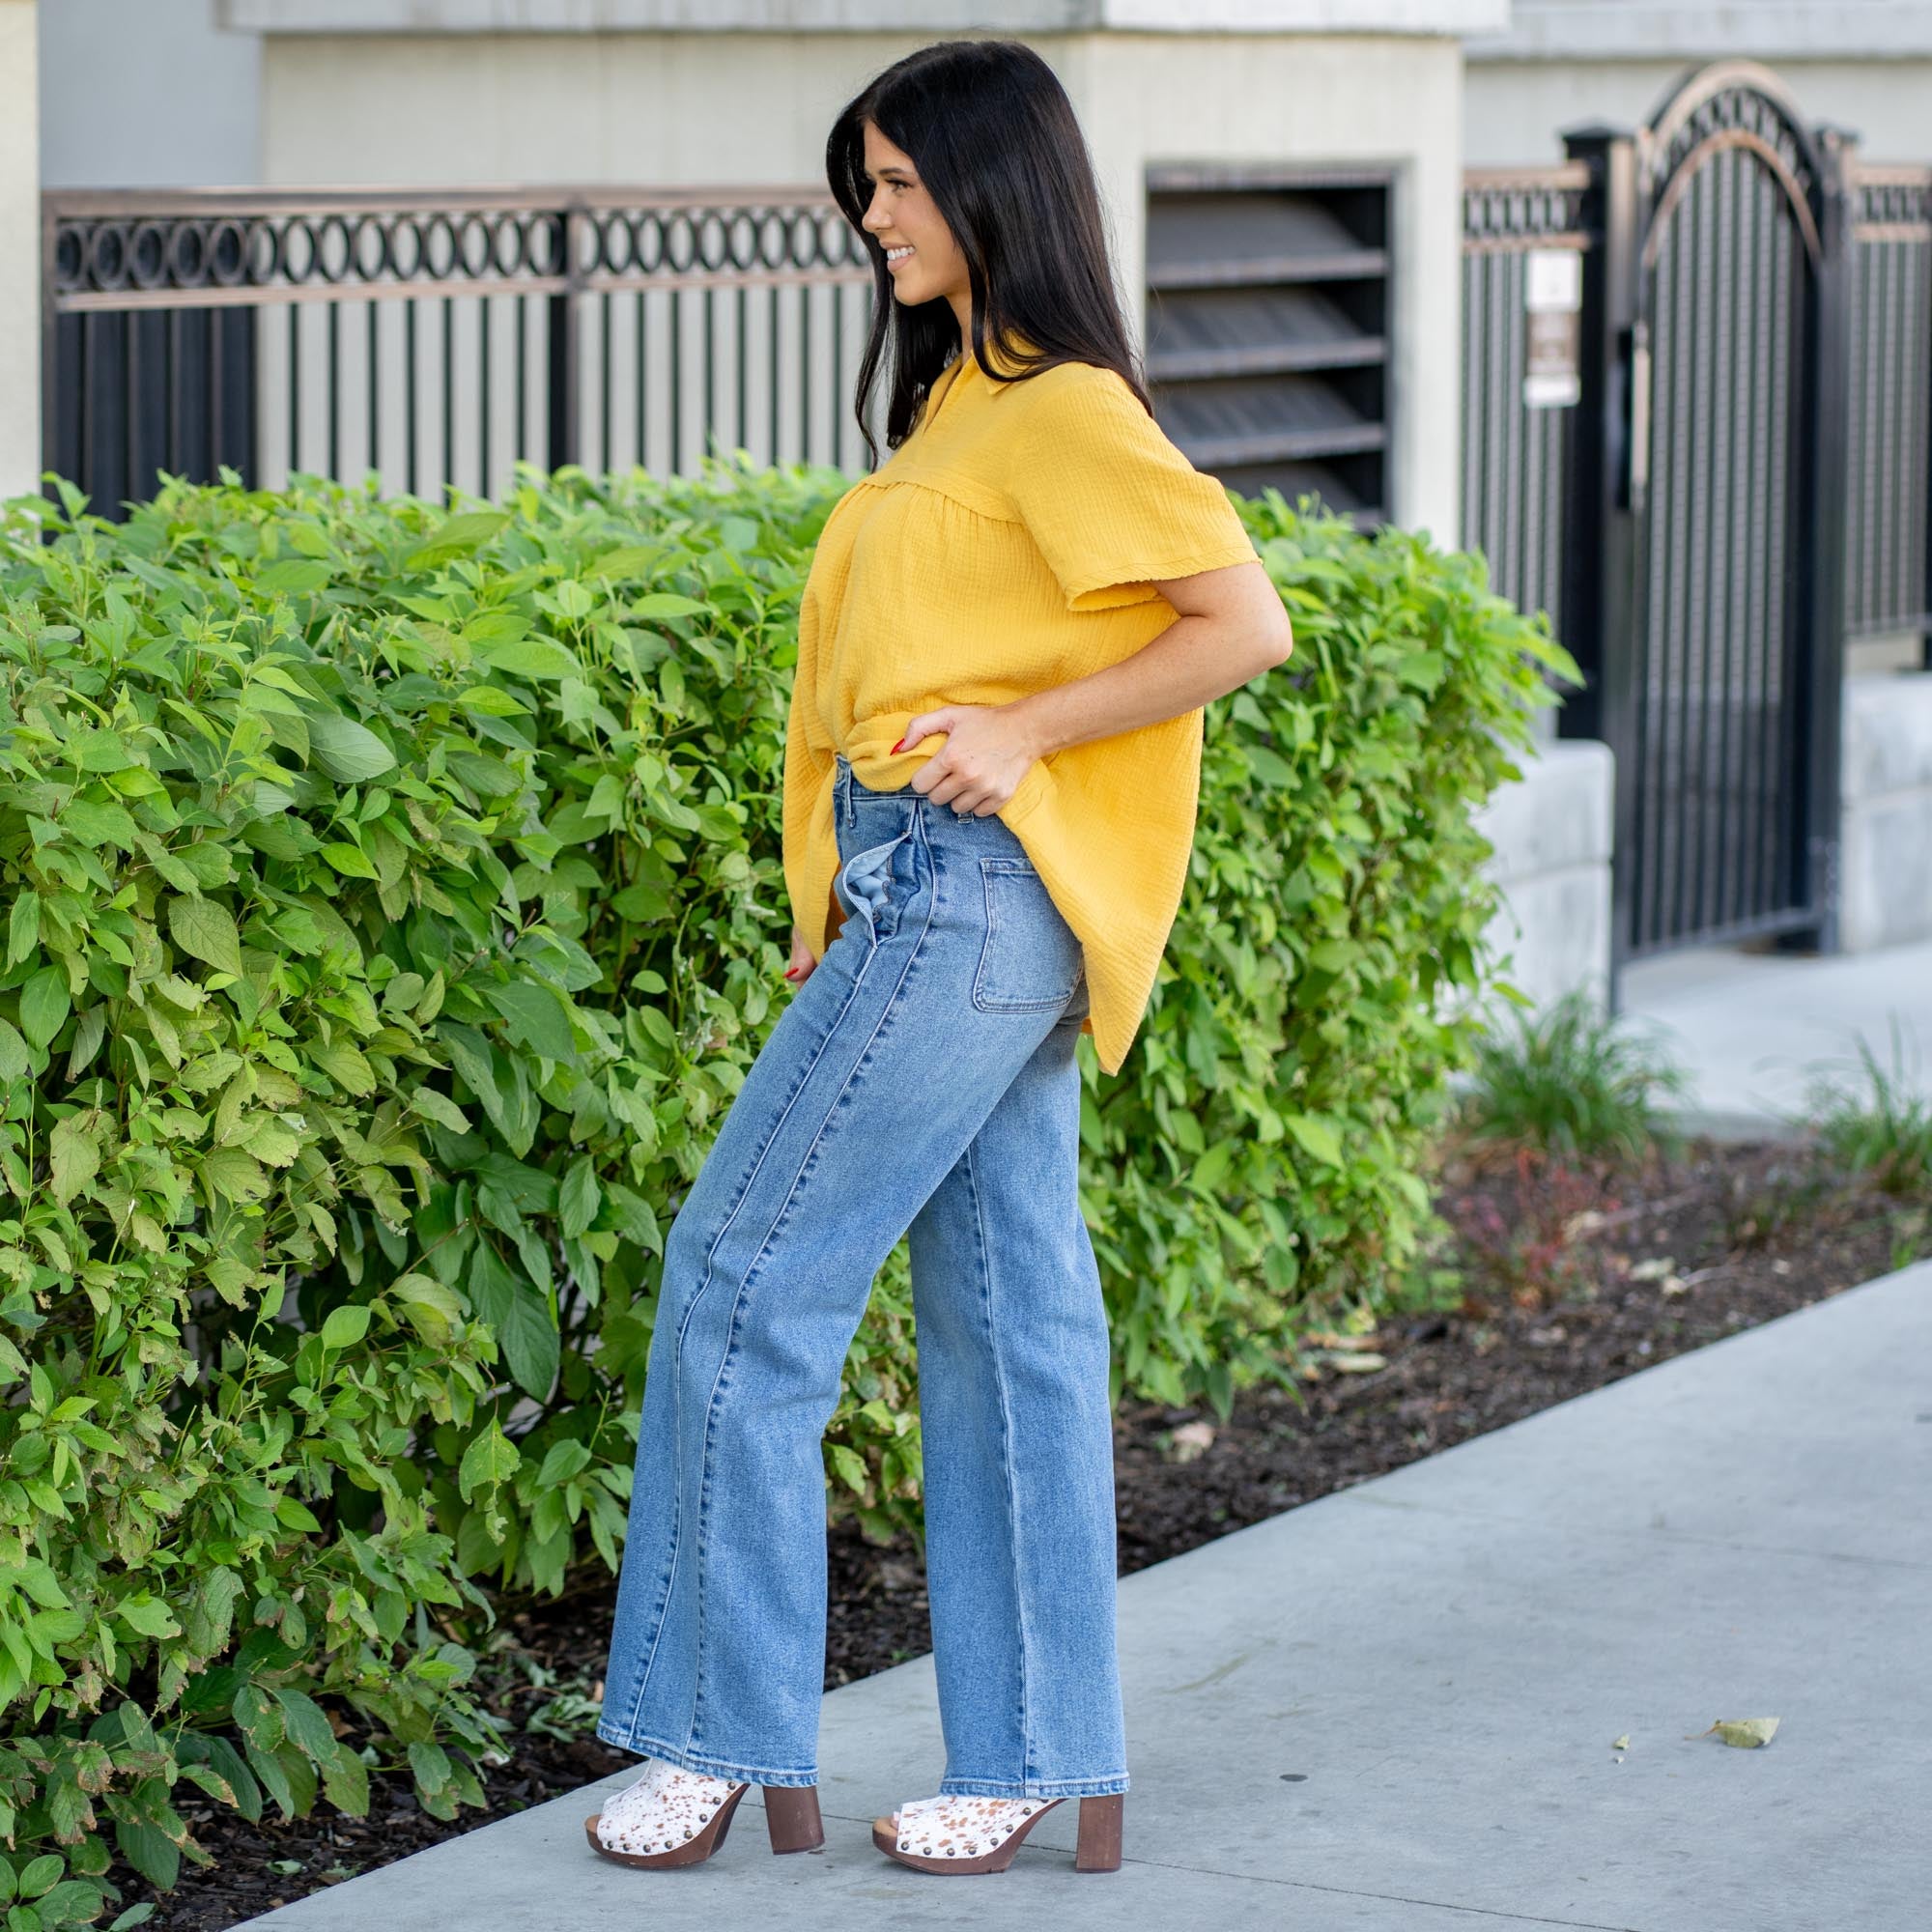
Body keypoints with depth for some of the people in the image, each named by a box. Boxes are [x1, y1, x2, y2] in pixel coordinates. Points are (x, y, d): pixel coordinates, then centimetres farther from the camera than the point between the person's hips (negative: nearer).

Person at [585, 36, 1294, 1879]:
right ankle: (1046, 1767, 13)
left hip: (977, 899, -10)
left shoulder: (1064, 412, -12)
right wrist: (838, 894, 14)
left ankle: (733, 1741, 1)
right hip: (936, 902, 10)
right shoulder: (964, 398, 17)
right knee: (1010, 1322, 9)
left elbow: (1245, 623, -17)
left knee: (745, 1277, -6)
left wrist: (1024, 734, -18)